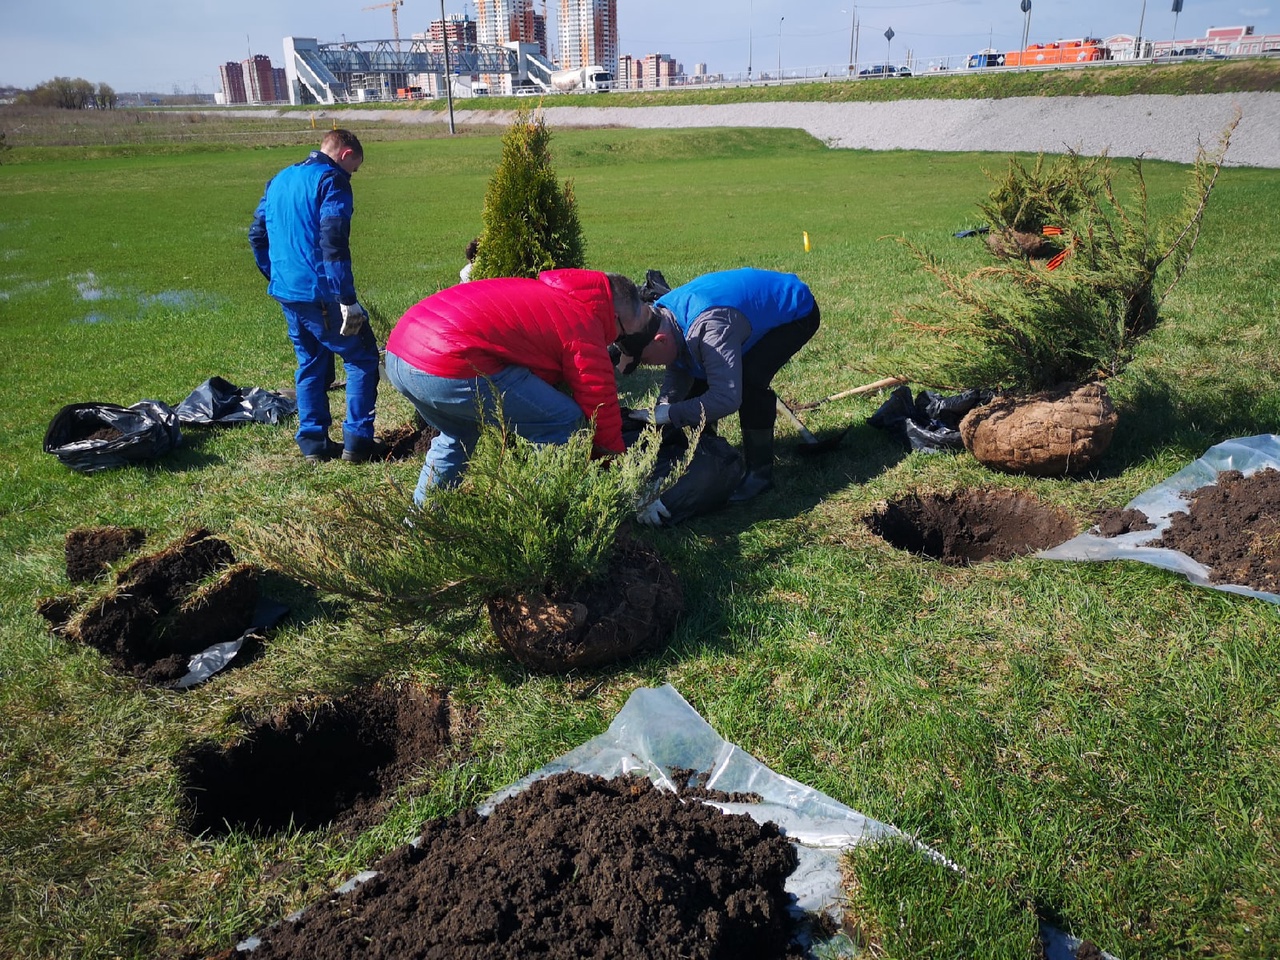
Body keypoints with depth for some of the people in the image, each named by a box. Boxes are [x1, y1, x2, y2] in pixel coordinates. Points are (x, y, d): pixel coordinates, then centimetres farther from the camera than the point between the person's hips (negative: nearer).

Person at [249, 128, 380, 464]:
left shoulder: (278, 180, 17)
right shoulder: (332, 180, -9)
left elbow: (257, 235, 20)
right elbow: (333, 244, -20)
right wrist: (347, 300, -22)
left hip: (286, 293, 8)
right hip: (319, 294, -8)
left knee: (311, 363, 18)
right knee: (362, 359, 4)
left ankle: (313, 443, 19)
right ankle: (357, 441, 1)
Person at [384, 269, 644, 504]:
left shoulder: (546, 291, 27)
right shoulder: (584, 324, 1)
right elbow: (602, 410, 5)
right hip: (449, 368, -10)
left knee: (460, 436, 35)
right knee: (565, 420, 1)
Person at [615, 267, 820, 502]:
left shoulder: (709, 328, -43)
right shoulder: (661, 316, -14)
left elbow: (726, 398, -44)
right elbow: (679, 372, -4)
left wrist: (668, 414, -38)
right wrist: (662, 407, -21)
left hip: (795, 309, -9)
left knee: (750, 379, -28)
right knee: (699, 375, 3)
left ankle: (760, 472, -14)